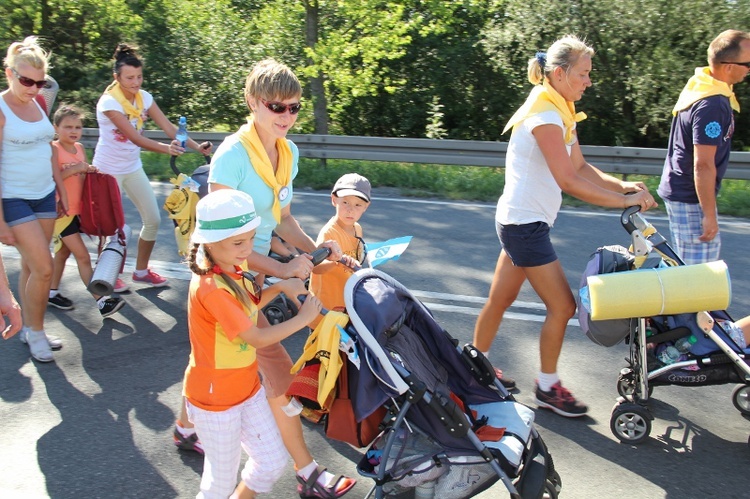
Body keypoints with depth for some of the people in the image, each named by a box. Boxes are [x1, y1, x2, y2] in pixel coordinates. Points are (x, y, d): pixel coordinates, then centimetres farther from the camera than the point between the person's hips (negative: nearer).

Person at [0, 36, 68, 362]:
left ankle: (29, 329, 24)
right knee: (44, 267, -9)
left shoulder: (37, 105, 7)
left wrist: (61, 191, 18)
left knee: (31, 266, 12)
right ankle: (36, 331, 11)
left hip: (44, 195, 6)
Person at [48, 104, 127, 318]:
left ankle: (52, 293, 33)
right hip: (60, 211, -8)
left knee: (63, 252, 18)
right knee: (82, 255, -9)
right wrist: (74, 169, -27)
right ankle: (102, 301, -10)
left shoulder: (80, 148, 8)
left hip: (76, 209, 8)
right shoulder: (54, 149, -14)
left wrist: (89, 171, -4)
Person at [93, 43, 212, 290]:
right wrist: (166, 148, -48)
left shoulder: (144, 98, -4)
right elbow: (135, 137, -32)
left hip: (133, 167, 6)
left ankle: (141, 270, 23)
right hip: (108, 169, -6)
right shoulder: (109, 102, -22)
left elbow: (169, 127, -11)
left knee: (153, 219, 6)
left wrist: (196, 146, -27)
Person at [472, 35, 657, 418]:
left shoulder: (561, 113, 12)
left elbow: (580, 167, 12)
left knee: (500, 299, 18)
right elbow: (568, 181, -27)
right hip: (525, 224, -10)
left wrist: (622, 185, -3)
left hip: (519, 223, 10)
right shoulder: (545, 116, -21)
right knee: (561, 306, -1)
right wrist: (624, 201, -22)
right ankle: (547, 388, 15)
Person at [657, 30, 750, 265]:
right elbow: (703, 165, -26)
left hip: (677, 190, 10)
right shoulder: (712, 105, -24)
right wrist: (709, 215, -21)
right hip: (690, 199, -10)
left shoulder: (700, 83, 8)